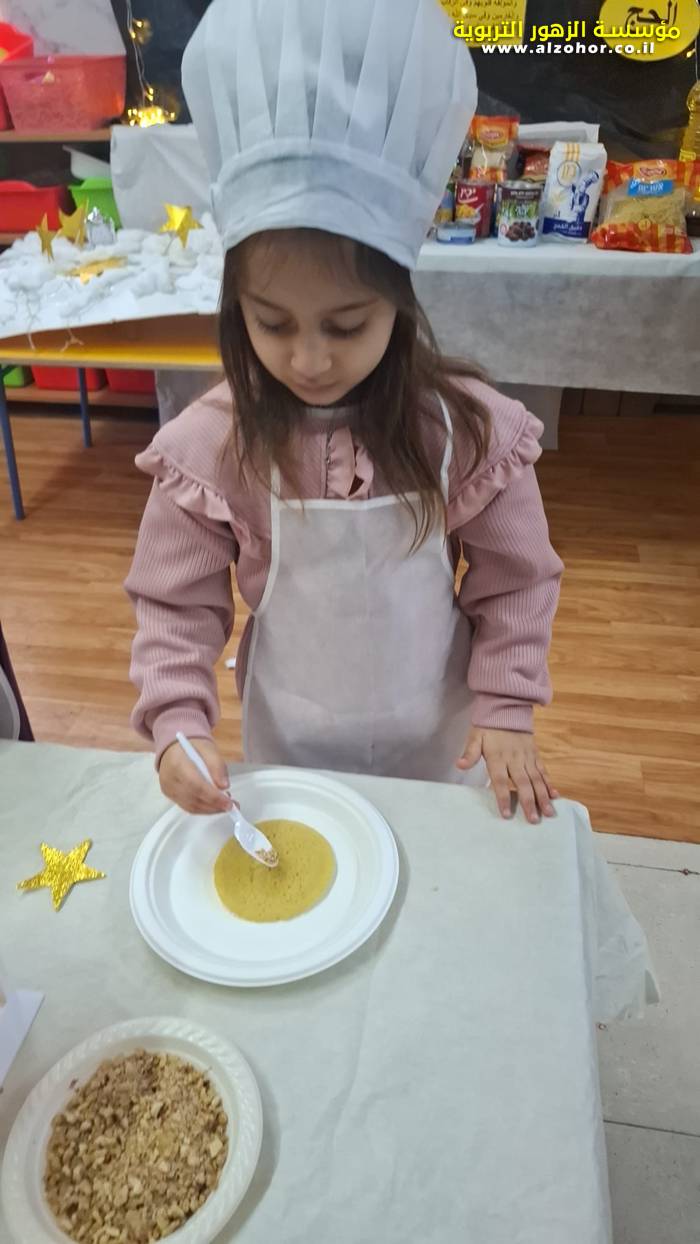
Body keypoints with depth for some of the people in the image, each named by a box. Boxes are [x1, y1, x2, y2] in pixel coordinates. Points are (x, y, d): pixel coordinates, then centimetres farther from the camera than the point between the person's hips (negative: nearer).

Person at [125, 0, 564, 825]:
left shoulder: (468, 430, -19)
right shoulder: (209, 447, -20)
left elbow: (516, 583, -8)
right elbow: (175, 602, -11)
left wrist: (506, 709, -11)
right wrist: (178, 722, -23)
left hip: (438, 736, 1)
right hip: (288, 742, 0)